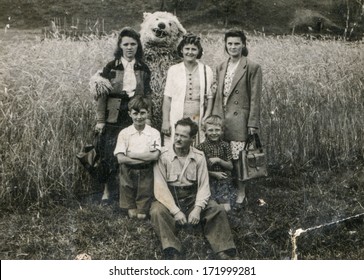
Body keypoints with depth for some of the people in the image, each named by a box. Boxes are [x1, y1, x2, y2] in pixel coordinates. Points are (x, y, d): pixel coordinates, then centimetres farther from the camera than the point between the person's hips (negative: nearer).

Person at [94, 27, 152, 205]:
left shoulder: (143, 69, 7)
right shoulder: (111, 67, 0)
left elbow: (147, 95, 12)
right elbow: (101, 94, 0)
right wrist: (100, 120, -4)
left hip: (136, 119, 2)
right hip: (114, 119, -2)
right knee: (109, 155, 0)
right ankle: (106, 191, 17)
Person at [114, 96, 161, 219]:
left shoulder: (154, 133, -2)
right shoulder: (124, 133, -2)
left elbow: (155, 155, -15)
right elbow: (120, 158, -11)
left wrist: (131, 154, -14)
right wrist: (145, 159, -15)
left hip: (146, 173, 0)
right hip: (128, 173, 0)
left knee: (142, 216, 10)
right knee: (132, 215, 8)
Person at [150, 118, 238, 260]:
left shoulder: (199, 157, 1)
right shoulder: (163, 156, -9)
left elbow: (204, 186, -4)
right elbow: (160, 188, -14)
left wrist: (197, 209, -20)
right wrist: (175, 211, -23)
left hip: (192, 199, 3)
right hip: (169, 200, -2)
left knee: (217, 210, -19)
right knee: (157, 211, -33)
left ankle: (226, 252, -17)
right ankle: (171, 253, -37)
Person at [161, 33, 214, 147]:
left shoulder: (206, 71, 7)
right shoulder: (173, 70, 4)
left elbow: (209, 97, 8)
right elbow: (167, 98, 3)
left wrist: (207, 119, -2)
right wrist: (165, 121, -2)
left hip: (198, 120, 1)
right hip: (177, 120, -1)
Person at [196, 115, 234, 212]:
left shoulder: (225, 145, 2)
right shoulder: (201, 147, -4)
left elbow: (230, 166, 2)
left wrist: (219, 160, -14)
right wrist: (214, 174, -12)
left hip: (224, 180, 2)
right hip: (208, 181, -1)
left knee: (226, 209, -7)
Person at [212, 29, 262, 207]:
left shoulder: (252, 68, -4)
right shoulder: (221, 68, 14)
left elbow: (255, 98, -7)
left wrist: (252, 124, -11)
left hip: (239, 120, -5)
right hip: (221, 119, 5)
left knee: (238, 157, -4)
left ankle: (241, 193, 11)